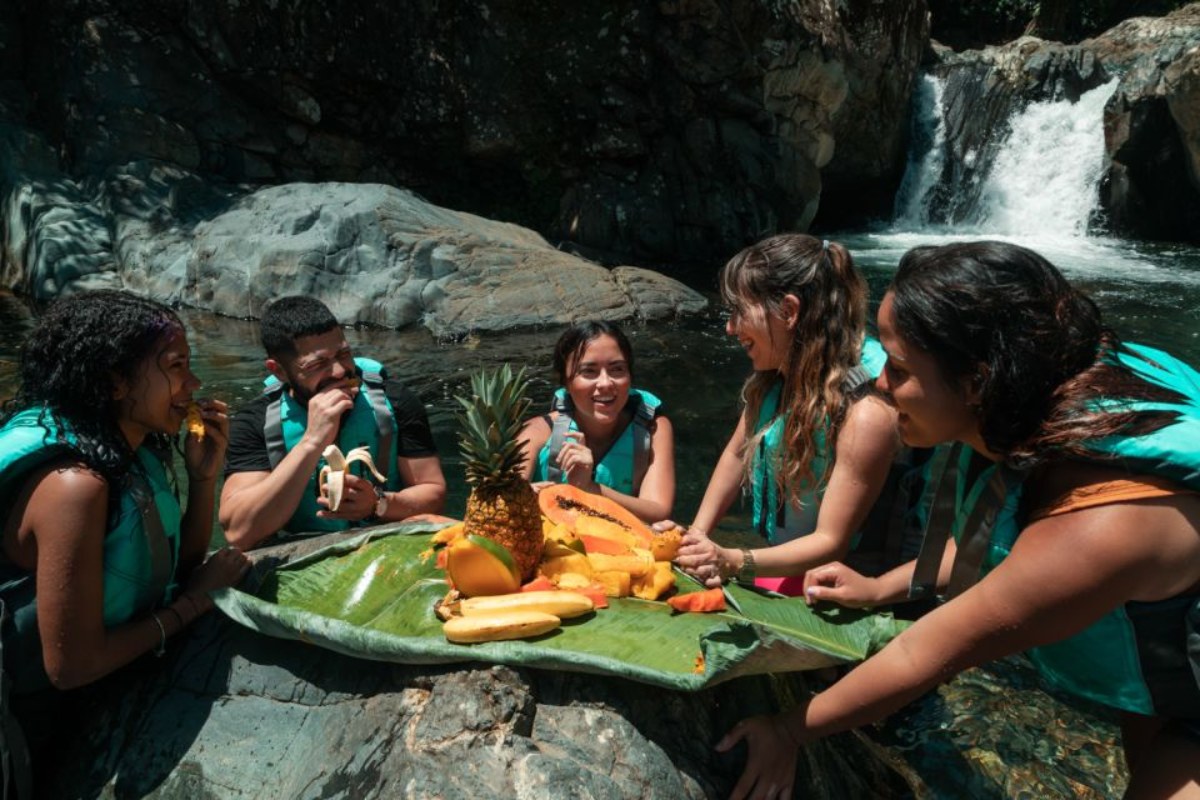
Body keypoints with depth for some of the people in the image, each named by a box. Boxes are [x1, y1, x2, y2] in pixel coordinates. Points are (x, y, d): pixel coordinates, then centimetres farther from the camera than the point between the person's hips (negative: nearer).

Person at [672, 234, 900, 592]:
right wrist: (697, 536, 2)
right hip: (774, 567, 6)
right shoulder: (771, 381, -4)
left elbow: (831, 543, -20)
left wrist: (733, 563, -32)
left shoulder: (865, 413, -24)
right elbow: (736, 454, 11)